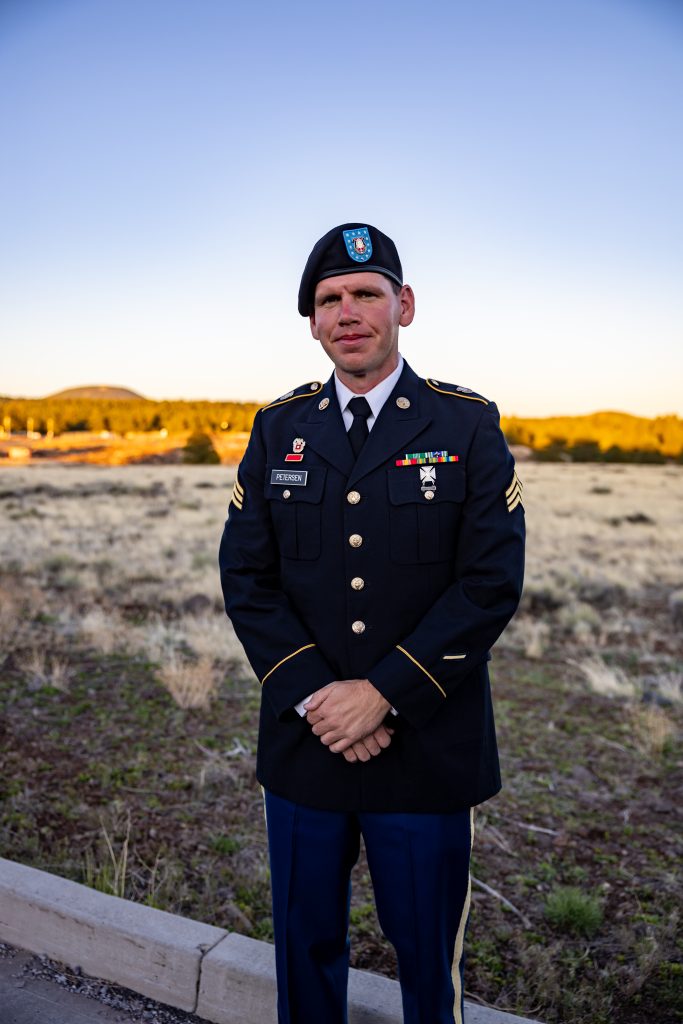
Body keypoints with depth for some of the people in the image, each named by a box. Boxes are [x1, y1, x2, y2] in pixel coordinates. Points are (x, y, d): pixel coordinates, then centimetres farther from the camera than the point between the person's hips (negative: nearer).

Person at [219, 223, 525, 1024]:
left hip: (429, 748, -2)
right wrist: (314, 696, -12)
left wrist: (384, 694, -16)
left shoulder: (469, 426, -4)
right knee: (306, 944, 20)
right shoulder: (278, 430, 4)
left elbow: (491, 583, -10)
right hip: (303, 743, 3)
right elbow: (245, 577, -1)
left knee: (427, 952, 16)